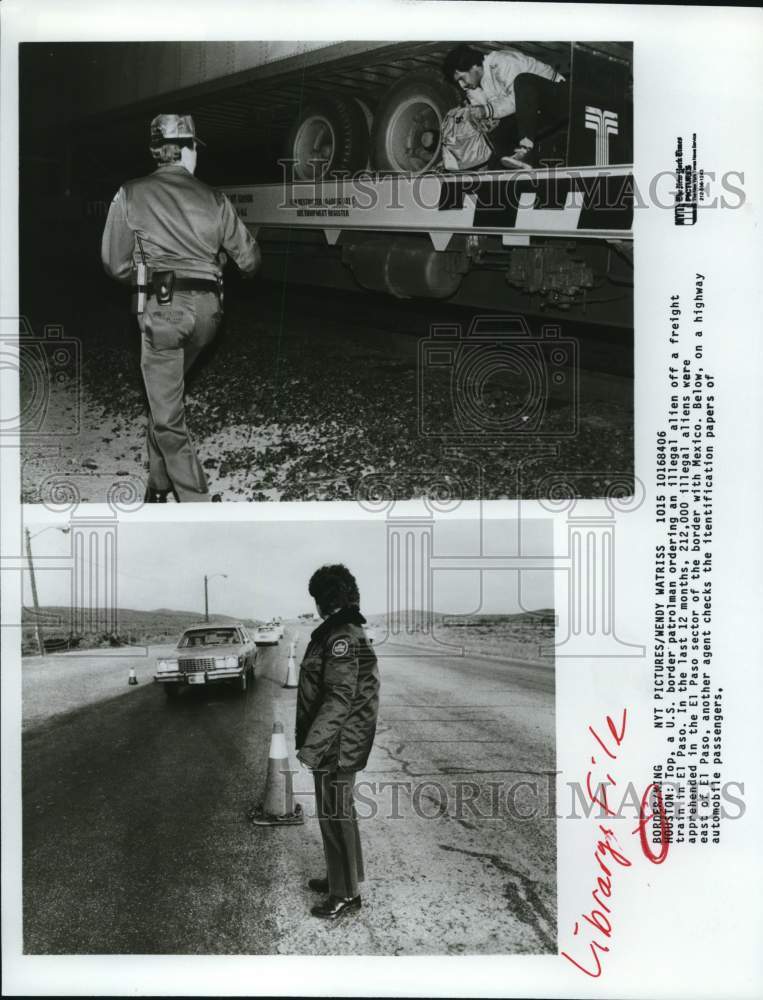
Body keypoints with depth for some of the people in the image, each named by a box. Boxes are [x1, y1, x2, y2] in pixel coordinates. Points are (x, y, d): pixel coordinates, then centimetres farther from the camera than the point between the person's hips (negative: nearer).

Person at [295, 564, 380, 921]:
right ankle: (341, 878, 34)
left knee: (335, 815, 1)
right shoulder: (347, 632, 11)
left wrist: (311, 746, -23)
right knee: (338, 812, 20)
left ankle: (345, 894, 12)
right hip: (342, 744, 10)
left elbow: (339, 699, -26)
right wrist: (313, 741, 22)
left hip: (336, 745, -10)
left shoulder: (342, 637, -21)